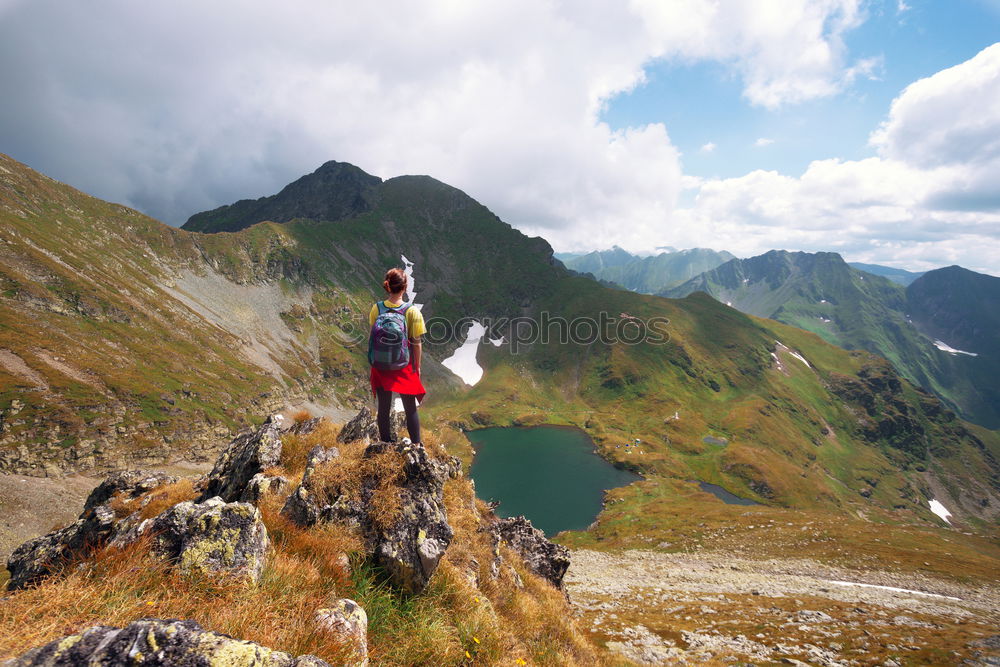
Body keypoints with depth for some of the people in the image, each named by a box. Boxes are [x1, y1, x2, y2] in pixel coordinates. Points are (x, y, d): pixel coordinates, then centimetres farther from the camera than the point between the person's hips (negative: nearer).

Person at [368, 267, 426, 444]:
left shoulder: (376, 309, -8)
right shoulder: (413, 312, -16)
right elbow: (416, 344, -10)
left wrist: (375, 362, 13)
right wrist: (417, 367, 4)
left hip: (380, 365, 3)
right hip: (404, 367, -2)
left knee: (383, 408, 16)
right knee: (410, 409, 13)